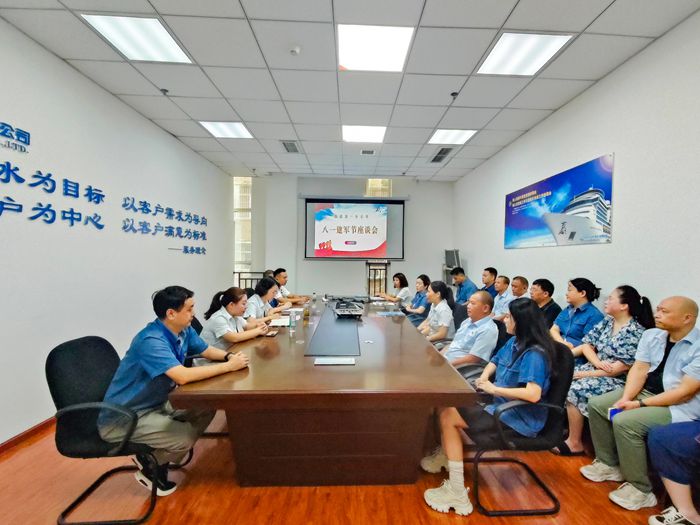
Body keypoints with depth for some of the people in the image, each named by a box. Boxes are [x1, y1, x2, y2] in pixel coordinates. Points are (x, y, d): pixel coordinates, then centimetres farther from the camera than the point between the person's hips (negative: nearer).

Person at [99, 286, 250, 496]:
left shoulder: (184, 330, -6)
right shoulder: (151, 341, -32)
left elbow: (207, 351, 8)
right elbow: (183, 376, -42)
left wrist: (229, 355, -14)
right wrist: (229, 366, -33)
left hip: (157, 403, 8)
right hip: (122, 418, -8)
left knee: (207, 409, -1)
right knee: (186, 436, -21)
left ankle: (161, 455, 16)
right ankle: (150, 468, 10)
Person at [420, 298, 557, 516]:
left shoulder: (535, 354, -23)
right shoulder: (514, 343, 4)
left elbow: (533, 394, -35)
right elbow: (495, 361, 19)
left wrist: (494, 389, -25)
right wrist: (484, 377, -1)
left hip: (521, 417, -9)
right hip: (502, 405, 9)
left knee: (448, 417, -15)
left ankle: (457, 492, -2)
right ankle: (445, 455, 19)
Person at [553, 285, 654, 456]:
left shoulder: (636, 332, -15)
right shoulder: (606, 322, 6)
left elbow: (620, 368, -20)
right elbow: (586, 345, 4)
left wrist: (584, 374, -18)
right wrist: (598, 362, -16)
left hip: (616, 380, -7)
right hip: (594, 368, 7)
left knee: (574, 390, -25)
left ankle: (575, 443, -8)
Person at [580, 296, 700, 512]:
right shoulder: (651, 335, 1)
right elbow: (639, 369, -1)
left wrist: (640, 404, -21)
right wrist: (625, 398, -15)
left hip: (680, 406, -7)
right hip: (646, 390, 7)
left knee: (624, 421, -27)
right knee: (596, 404, -3)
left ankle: (640, 489, -6)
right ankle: (609, 464, 12)